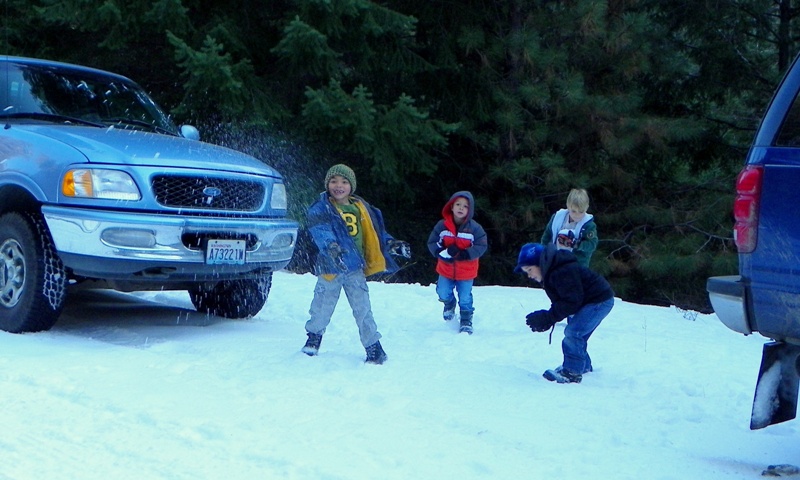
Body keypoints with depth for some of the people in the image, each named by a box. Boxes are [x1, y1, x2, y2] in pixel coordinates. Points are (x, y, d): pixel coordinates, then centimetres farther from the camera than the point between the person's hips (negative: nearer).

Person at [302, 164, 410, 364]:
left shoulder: (361, 208, 9)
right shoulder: (320, 209, -7)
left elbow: (375, 233, 18)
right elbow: (320, 231, -24)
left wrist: (392, 244, 6)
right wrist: (331, 247, -43)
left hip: (355, 268, 3)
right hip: (331, 268, -2)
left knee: (363, 310, 4)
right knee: (322, 308, 9)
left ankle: (374, 348, 10)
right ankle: (314, 337, 32)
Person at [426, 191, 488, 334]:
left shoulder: (474, 228, -15)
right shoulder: (442, 225, -10)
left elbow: (482, 246, -14)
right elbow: (432, 243, -5)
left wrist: (464, 254, -26)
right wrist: (442, 253, -24)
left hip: (466, 272, -2)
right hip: (446, 269, 2)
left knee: (465, 297, 7)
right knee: (443, 293, 14)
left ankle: (466, 320, 30)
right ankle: (449, 304, 49)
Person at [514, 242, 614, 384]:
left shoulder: (562, 272, -28)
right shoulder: (550, 273, 7)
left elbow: (571, 301, -28)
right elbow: (559, 302, 9)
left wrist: (547, 318, -27)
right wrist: (546, 320, -7)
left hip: (600, 301, -11)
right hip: (589, 302, 11)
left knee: (573, 333, -17)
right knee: (576, 335, 17)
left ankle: (572, 373, -12)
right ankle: (584, 366, 35)